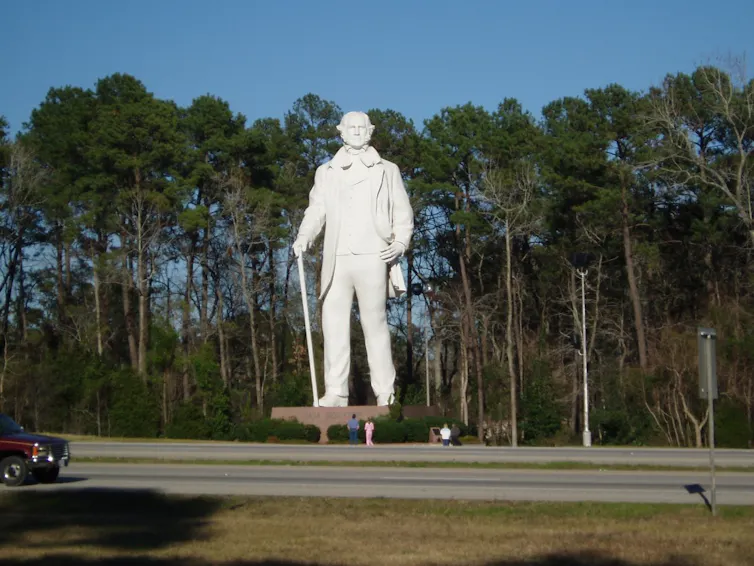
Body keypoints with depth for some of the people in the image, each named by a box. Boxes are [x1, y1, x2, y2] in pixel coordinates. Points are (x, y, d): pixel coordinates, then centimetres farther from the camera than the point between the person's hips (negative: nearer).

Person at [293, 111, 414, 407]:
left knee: (375, 324, -3)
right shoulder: (326, 172, 19)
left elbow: (403, 215, 12)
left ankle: (385, 392, 2)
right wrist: (304, 237, -7)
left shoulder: (387, 171, 14)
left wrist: (400, 243, -6)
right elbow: (316, 212, 12)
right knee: (334, 325, -4)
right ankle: (336, 393, -1)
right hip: (336, 260, 2)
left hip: (372, 259, -2)